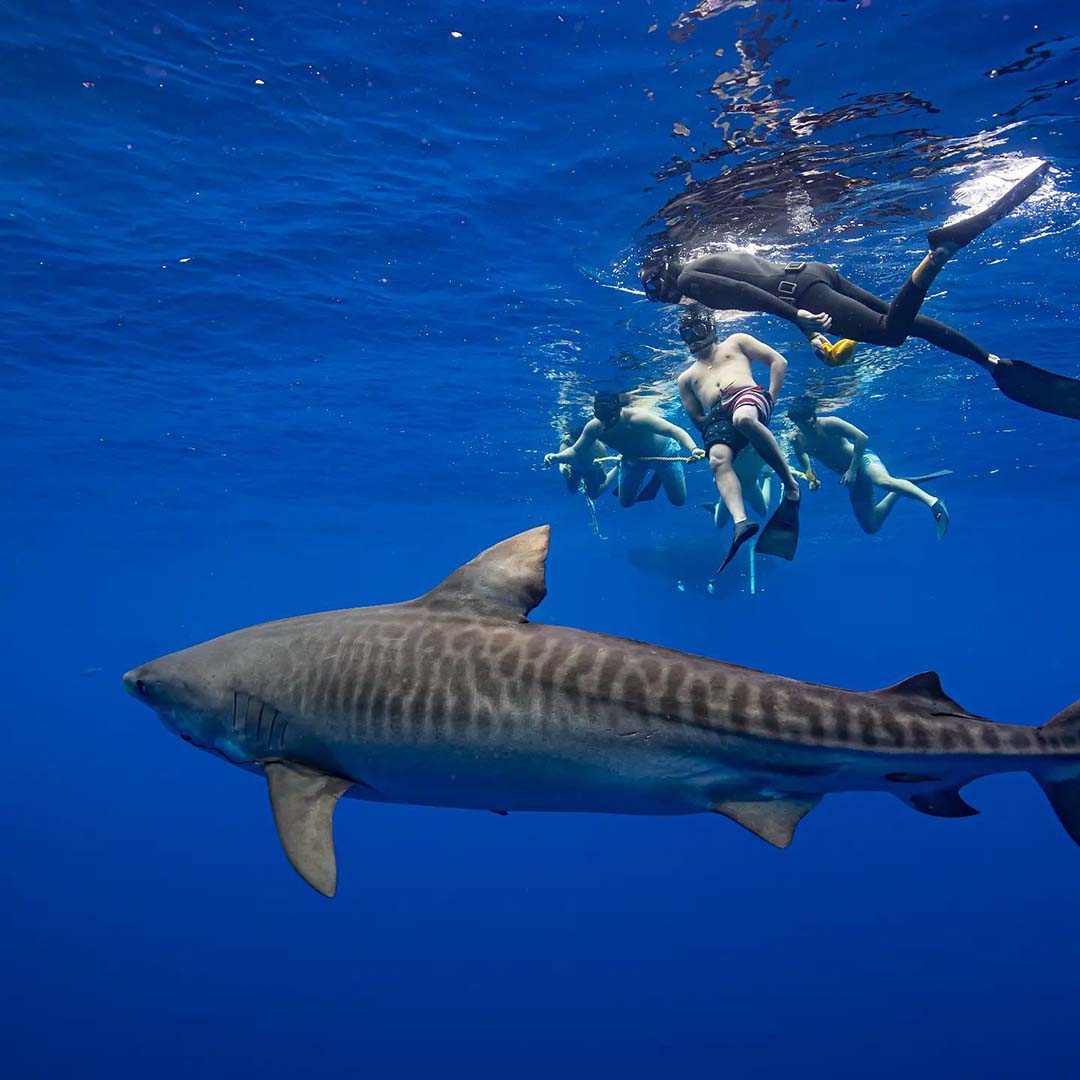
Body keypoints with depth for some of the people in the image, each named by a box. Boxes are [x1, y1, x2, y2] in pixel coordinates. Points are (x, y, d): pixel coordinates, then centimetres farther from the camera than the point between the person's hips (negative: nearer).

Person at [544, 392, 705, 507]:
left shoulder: (636, 418, -46)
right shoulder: (594, 427, -29)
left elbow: (675, 431, -52)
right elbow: (575, 452, -16)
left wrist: (693, 449, -70)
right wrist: (557, 457, -36)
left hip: (662, 452, -4)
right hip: (633, 458, 4)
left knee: (678, 500, 6)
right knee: (625, 501, 12)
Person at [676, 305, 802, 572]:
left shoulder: (735, 342, 27)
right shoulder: (686, 378, 35)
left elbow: (778, 361, 17)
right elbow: (697, 419, 27)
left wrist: (770, 398, 3)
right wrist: (710, 430, 5)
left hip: (747, 395, -3)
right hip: (716, 417, 3)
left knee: (743, 418, -41)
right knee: (718, 460, -31)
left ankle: (791, 485, -32)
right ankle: (740, 522, -52)